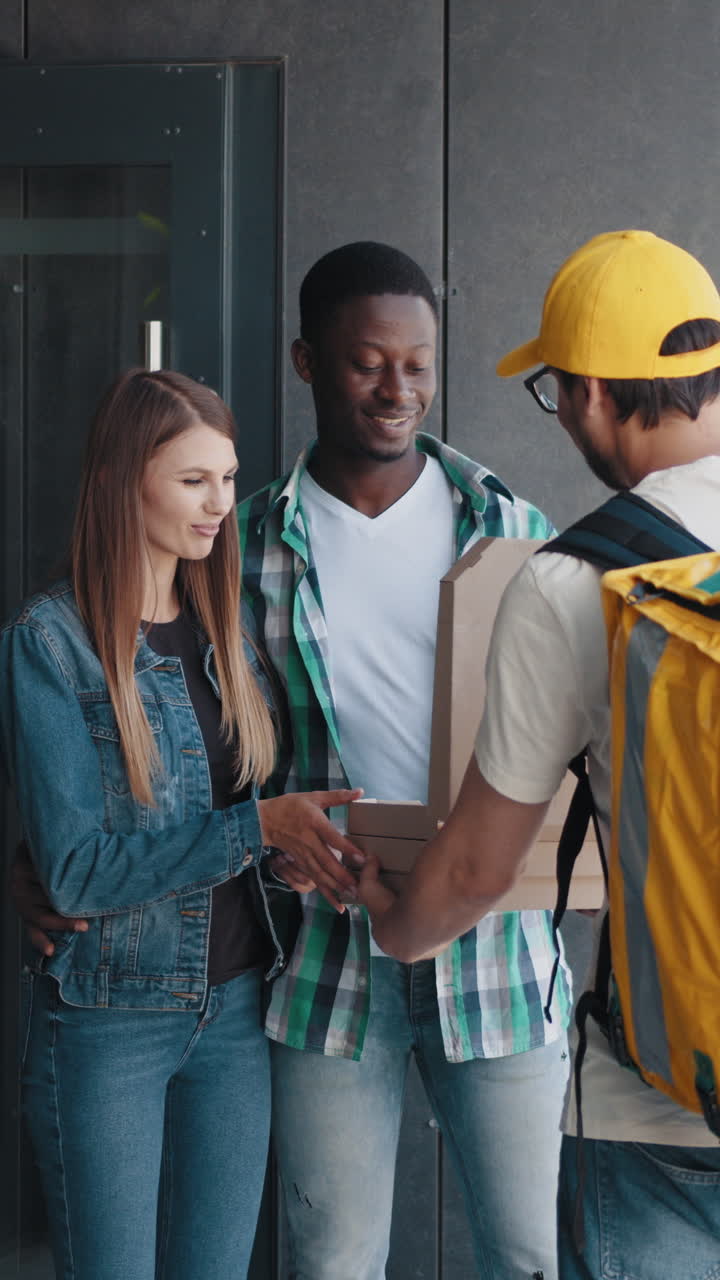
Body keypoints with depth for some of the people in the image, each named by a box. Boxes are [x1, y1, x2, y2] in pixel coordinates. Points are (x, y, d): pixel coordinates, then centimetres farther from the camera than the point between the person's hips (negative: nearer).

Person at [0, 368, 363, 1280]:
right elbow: (73, 868, -18)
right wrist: (255, 827, -23)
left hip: (234, 1006, 5)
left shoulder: (223, 632, 6)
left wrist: (300, 837, -7)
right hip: (108, 1022, -5)